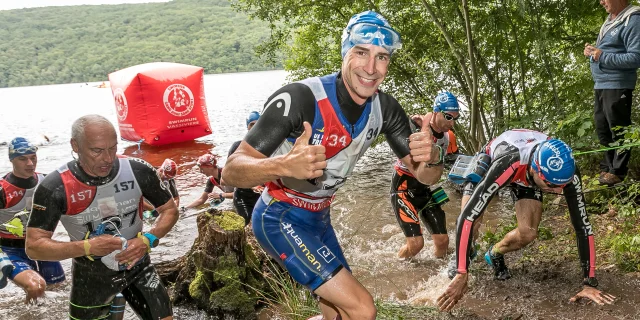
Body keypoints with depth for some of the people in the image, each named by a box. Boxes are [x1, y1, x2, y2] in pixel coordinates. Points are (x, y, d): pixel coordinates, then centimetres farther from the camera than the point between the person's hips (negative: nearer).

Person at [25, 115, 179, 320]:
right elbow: (34, 246, -18)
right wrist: (87, 247, -31)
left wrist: (148, 240, -22)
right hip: (91, 277, -1)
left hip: (138, 267, 1)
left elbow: (170, 210, -4)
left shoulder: (139, 171, -17)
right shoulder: (55, 188, -21)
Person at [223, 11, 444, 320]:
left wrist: (431, 157, -30)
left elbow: (424, 176, -5)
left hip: (318, 219, 7)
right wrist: (284, 165, -50)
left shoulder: (385, 108, -9)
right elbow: (231, 171, -29)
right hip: (281, 218, -7)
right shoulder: (298, 98, -28)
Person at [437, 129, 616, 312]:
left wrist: (589, 284, -30)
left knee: (528, 233, -16)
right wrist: (461, 275, -49)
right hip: (489, 159, -2)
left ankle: (495, 254, 18)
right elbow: (468, 216, -49)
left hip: (527, 176, 2)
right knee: (470, 217, -20)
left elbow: (582, 225, -29)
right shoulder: (505, 165, -49)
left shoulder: (566, 172, -38)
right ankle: (462, 258, 15)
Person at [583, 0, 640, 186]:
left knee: (618, 131, -1)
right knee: (602, 129, 16)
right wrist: (592, 51, 7)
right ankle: (607, 168, 27)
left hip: (617, 86, -10)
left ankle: (618, 172, 8)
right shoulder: (610, 20, 16)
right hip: (600, 85, 10)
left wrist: (603, 56, -21)